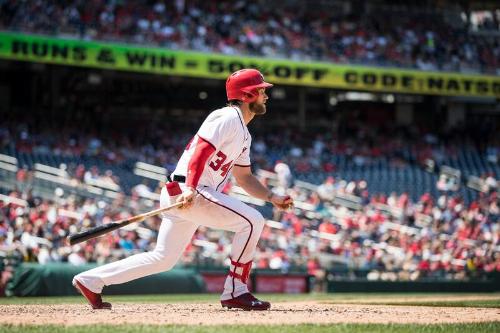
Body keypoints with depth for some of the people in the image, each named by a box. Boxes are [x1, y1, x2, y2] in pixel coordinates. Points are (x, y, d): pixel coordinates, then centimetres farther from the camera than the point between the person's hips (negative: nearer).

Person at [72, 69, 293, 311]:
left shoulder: (244, 134, 23)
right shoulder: (227, 118, -9)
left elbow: (244, 177, 26)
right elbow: (201, 150, -21)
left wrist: (272, 197, 14)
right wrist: (190, 188, -34)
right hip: (186, 191, -10)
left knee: (163, 259, 11)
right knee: (252, 220, -14)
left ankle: (90, 281, 13)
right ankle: (235, 292, -11)